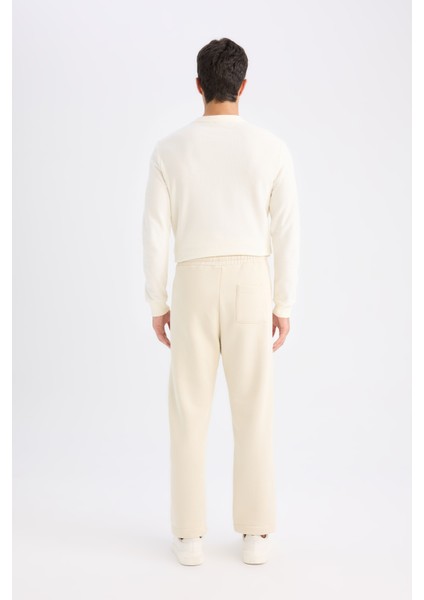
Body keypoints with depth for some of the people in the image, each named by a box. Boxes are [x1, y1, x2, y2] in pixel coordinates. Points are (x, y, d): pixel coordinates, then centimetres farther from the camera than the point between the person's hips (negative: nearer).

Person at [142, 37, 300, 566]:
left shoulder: (169, 149, -2)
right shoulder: (273, 149, -2)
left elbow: (154, 233, -2)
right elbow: (286, 235, -2)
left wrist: (156, 303, 8)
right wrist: (284, 305, 7)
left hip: (193, 289, 0)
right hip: (251, 287, 0)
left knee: (190, 411, 8)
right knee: (253, 411, 8)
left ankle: (189, 533, 13)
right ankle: (255, 534, 13)